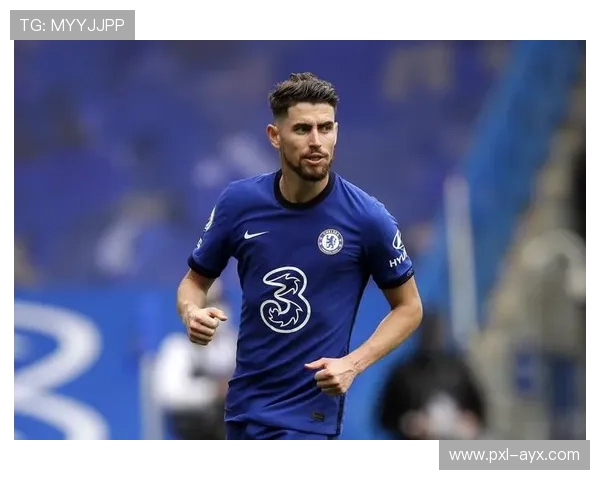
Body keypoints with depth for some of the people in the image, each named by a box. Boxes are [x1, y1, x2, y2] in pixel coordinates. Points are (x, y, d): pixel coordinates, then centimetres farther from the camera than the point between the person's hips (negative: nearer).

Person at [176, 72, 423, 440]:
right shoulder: (239, 202, -4)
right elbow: (196, 280, 10)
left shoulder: (367, 217, -12)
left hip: (310, 416, -5)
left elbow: (409, 307, 1)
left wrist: (353, 364, -14)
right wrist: (192, 312, -14)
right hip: (244, 406, 5)